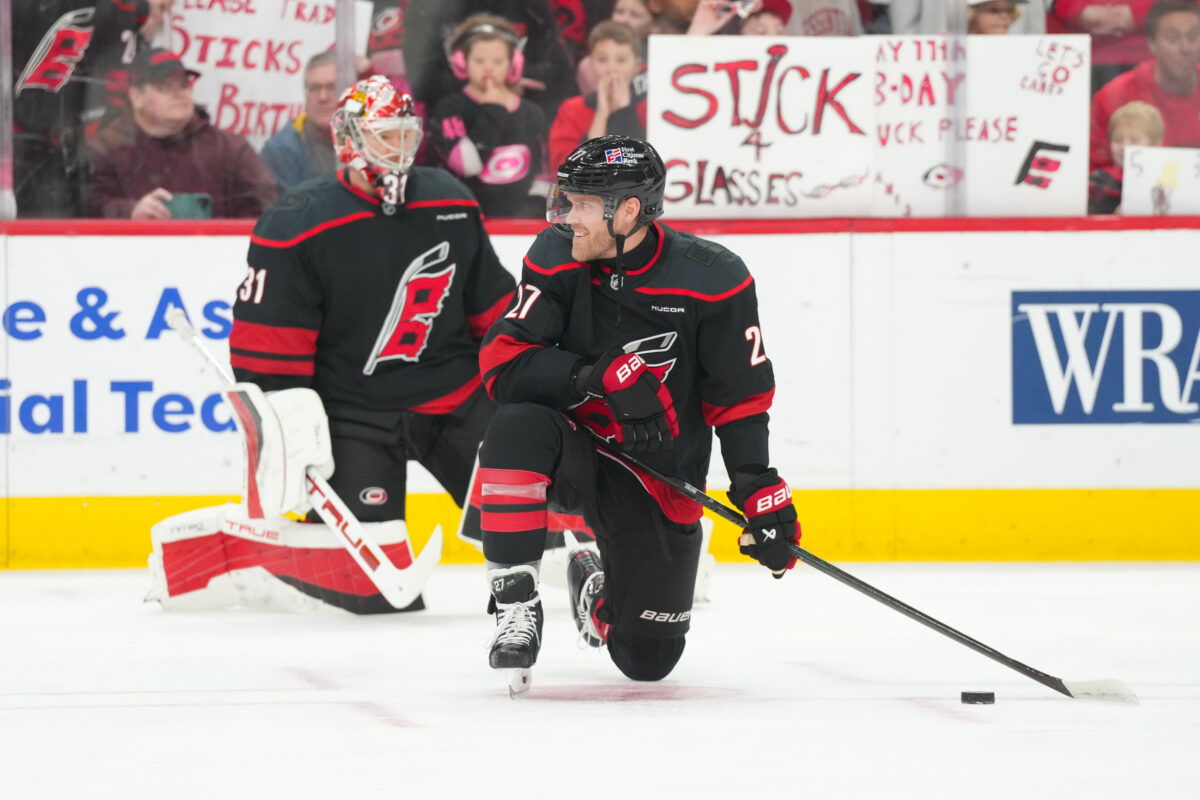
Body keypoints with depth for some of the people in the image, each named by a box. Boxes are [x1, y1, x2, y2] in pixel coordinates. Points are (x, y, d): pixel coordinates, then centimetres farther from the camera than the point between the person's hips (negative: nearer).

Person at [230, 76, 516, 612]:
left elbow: (491, 303, 15)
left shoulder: (451, 206, 3)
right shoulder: (296, 226, -14)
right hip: (354, 410, -5)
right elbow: (266, 344, -13)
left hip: (454, 395, 5)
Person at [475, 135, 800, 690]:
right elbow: (501, 365, -18)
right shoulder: (557, 259, -11)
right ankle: (516, 604, -25)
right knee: (518, 428, -37)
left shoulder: (713, 279, -15)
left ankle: (596, 586, 40)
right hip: (573, 452, 0)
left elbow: (740, 394, -6)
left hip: (660, 481, 0)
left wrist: (758, 488, -16)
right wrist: (595, 378, -32)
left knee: (648, 659, 3)